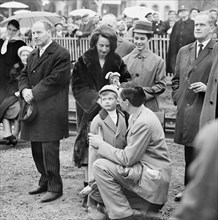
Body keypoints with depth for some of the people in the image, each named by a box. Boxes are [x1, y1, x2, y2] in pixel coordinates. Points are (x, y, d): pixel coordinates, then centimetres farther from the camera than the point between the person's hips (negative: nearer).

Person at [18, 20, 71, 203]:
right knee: (37, 149, 15)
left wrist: (34, 93, -17)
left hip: (50, 111, -9)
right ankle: (45, 181, 30)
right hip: (33, 109, 9)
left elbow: (55, 79, -17)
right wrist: (24, 90, -4)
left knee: (49, 150, -7)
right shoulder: (33, 55, 19)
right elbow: (24, 76, 17)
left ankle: (55, 188, 4)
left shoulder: (61, 54, -9)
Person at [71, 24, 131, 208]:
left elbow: (126, 82, 10)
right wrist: (97, 98, -14)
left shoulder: (117, 62, 5)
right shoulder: (84, 62, -2)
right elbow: (78, 87, -4)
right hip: (89, 111, -2)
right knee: (90, 146, -6)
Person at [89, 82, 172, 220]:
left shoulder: (144, 123, -23)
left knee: (100, 166, -20)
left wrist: (100, 144, -12)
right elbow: (130, 151, 13)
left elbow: (127, 159, -21)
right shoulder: (137, 115, 8)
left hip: (154, 177, -10)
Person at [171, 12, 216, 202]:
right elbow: (176, 79, 23)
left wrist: (207, 88, -16)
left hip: (207, 110, -6)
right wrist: (177, 97, 11)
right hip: (186, 110, 6)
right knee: (189, 152, 13)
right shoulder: (184, 51, 16)